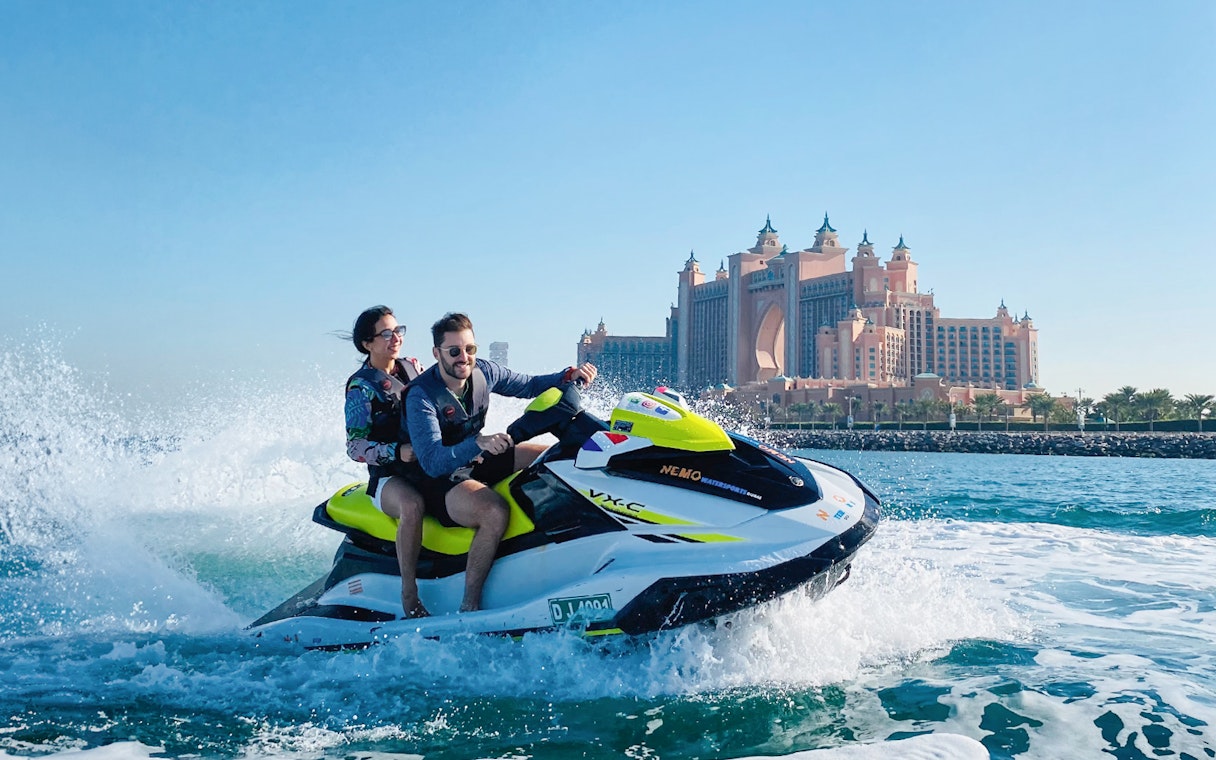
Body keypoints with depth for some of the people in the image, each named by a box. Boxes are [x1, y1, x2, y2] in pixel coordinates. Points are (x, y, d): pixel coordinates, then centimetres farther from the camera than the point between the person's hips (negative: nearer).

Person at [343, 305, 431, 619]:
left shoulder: (414, 367, 12)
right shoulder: (361, 386, -3)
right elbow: (355, 447, -9)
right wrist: (398, 452, -24)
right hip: (388, 477, -5)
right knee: (412, 505, -38)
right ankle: (409, 597, -28)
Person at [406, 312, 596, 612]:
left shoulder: (483, 371, -5)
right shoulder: (421, 396, -24)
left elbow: (528, 386, 11)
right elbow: (432, 462, -33)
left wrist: (569, 376, -6)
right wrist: (478, 443, -49)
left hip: (477, 461, 8)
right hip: (439, 479, -8)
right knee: (495, 511, -36)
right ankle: (469, 607, -25)